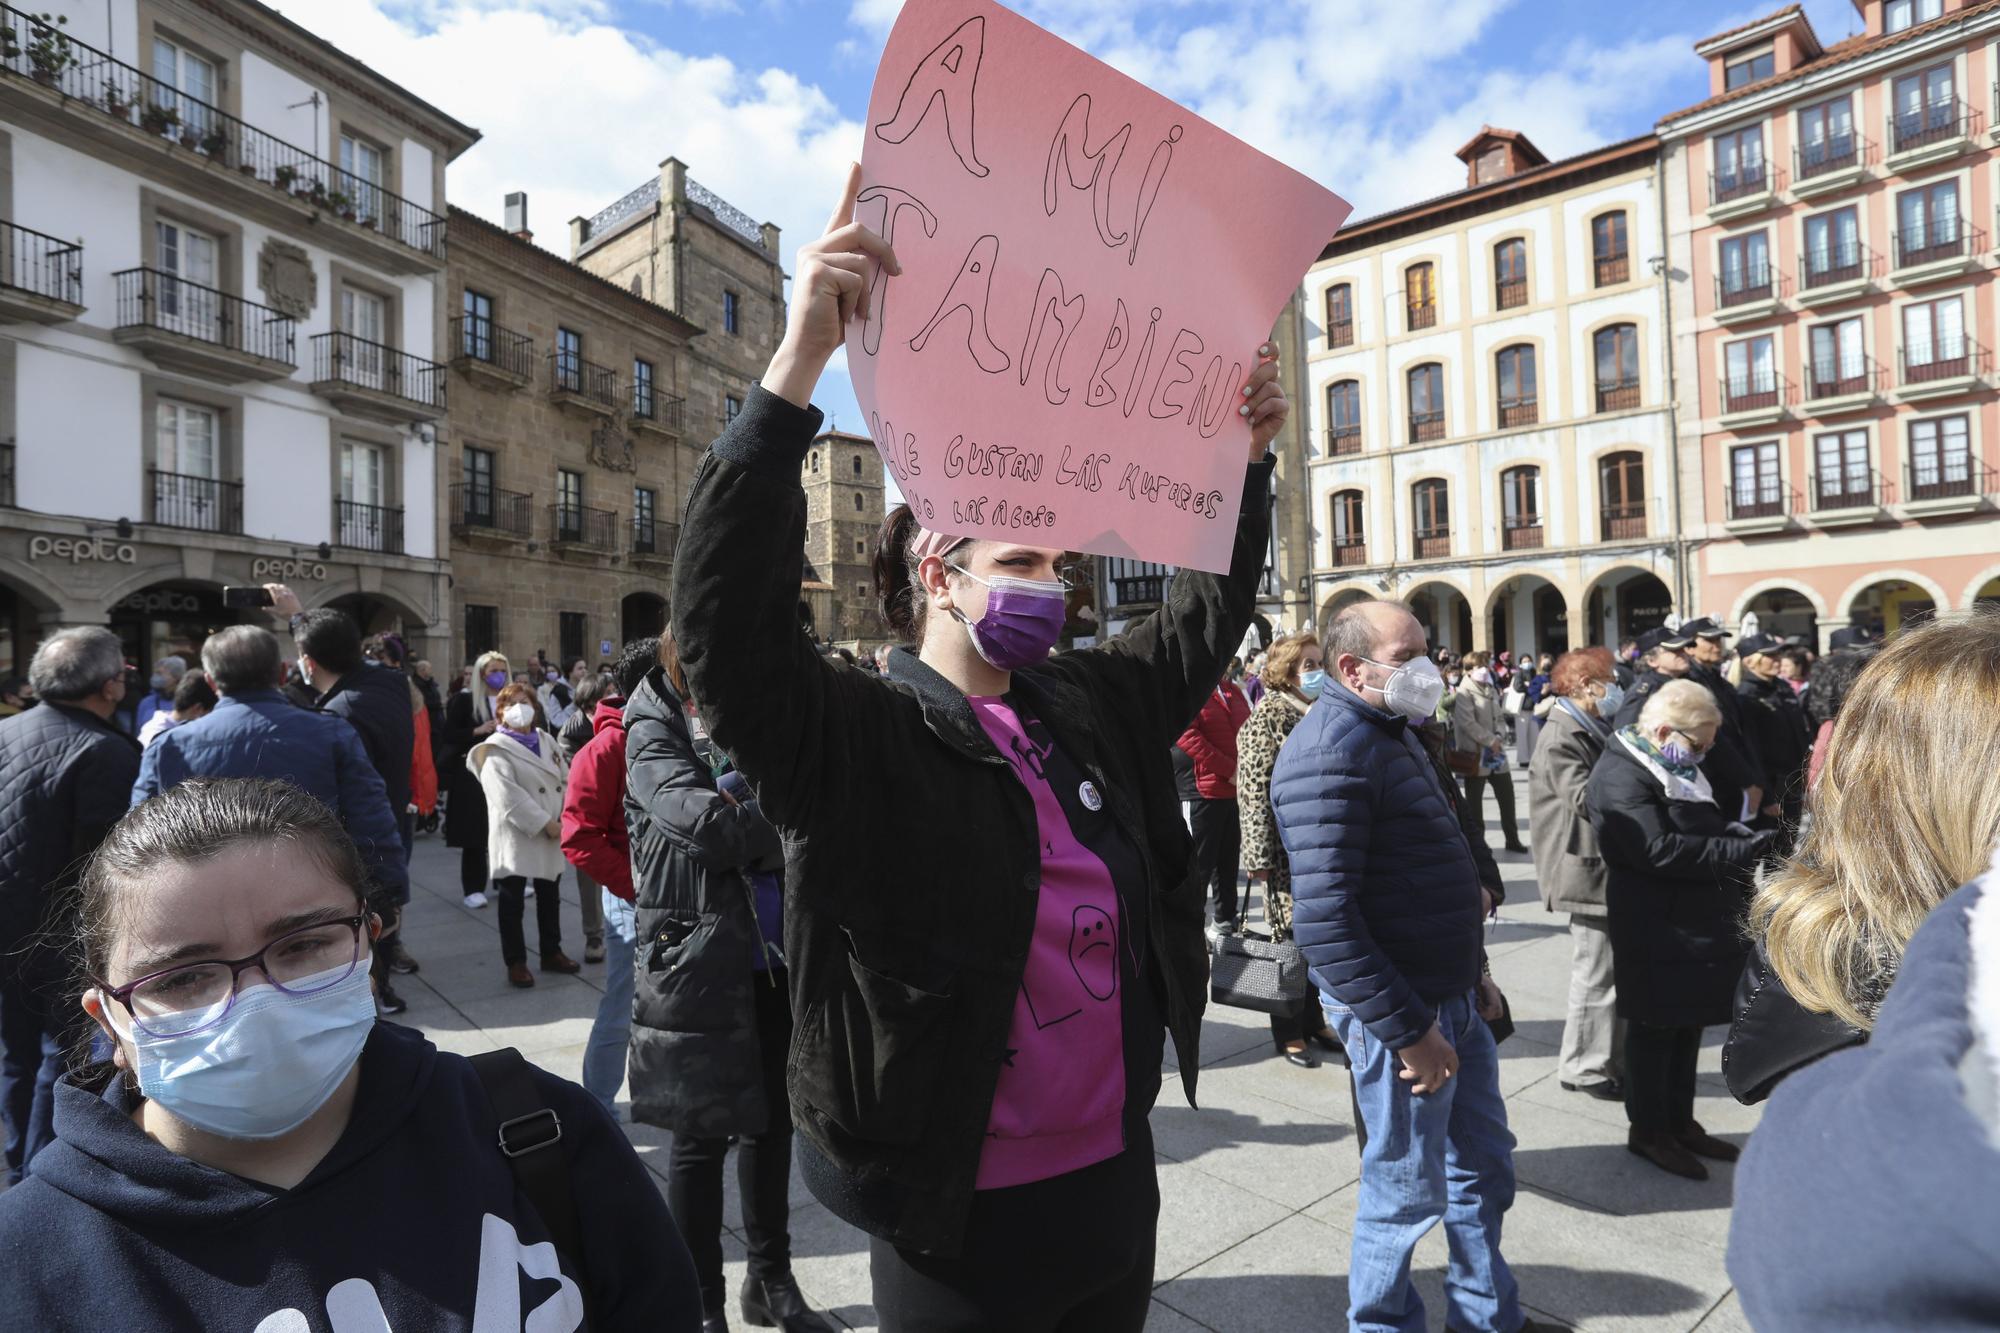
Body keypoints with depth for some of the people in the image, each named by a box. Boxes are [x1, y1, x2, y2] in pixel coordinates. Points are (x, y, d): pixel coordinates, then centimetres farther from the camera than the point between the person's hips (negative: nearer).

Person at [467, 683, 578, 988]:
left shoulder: (546, 741, 10)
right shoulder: (495, 751, -9)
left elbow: (564, 781, 9)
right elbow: (508, 797, -19)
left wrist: (564, 819, -5)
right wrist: (544, 823, -21)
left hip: (552, 835, 6)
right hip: (515, 837, -6)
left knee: (550, 898, 16)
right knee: (512, 903, 4)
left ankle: (552, 952, 30)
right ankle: (515, 962, 15)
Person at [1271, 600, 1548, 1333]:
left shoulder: (1394, 730, 11)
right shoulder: (1332, 752, -23)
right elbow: (1324, 918, -29)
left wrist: (1470, 972, 18)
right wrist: (1406, 1029, -24)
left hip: (1452, 996, 10)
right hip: (1402, 1009, -10)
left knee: (1485, 1163, 23)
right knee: (1407, 1189, 9)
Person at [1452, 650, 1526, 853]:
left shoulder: (1491, 689, 12)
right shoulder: (1465, 692, -11)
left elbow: (1499, 717, 15)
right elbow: (1467, 723, -19)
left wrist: (1499, 737, -3)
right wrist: (1490, 741, -17)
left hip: (1496, 752, 7)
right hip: (1476, 753, -7)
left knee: (1506, 793, 11)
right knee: (1474, 799, 3)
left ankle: (1512, 838, 24)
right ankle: (1476, 840, 13)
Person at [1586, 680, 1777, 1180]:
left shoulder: (1678, 771, 15)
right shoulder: (1622, 777, -19)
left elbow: (1713, 825, 21)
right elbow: (1660, 850, -26)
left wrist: (1755, 839, 1)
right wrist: (1742, 853, -21)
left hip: (1697, 923, 10)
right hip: (1656, 932, -10)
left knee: (1688, 1026, 18)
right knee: (1655, 1028, 3)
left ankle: (1679, 1121, 32)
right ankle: (1647, 1129, 19)